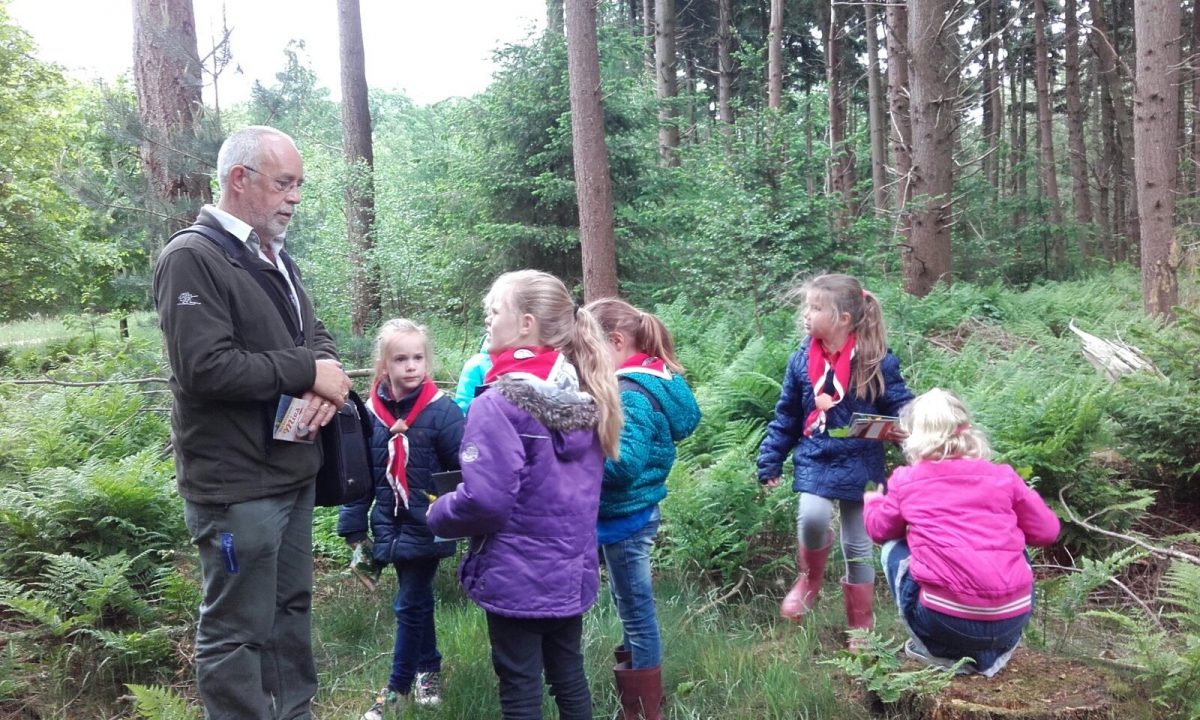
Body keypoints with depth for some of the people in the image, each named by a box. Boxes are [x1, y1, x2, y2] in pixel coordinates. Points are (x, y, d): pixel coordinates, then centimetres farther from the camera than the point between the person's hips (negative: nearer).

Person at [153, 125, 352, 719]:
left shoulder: (274, 260, 14)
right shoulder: (192, 259, -14)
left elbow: (316, 340, 16)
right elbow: (206, 367, -25)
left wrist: (327, 382, -8)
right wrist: (306, 373, -16)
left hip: (293, 473, 9)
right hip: (234, 485, -9)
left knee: (292, 608, 19)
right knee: (238, 631, 3)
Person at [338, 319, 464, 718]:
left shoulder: (441, 410, -13)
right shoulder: (370, 412, -2)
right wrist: (354, 526, 7)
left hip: (427, 530, -4)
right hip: (391, 528, 4)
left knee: (410, 606, 2)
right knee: (416, 602, 17)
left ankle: (398, 687, 18)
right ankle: (428, 669, 35)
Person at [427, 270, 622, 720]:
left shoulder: (499, 403, -20)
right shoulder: (585, 396, 3)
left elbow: (485, 499, -24)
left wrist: (438, 515, -5)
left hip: (517, 578, -7)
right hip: (573, 571, 7)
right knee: (569, 677, 20)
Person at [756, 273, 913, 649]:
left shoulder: (878, 362, -11)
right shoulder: (802, 361, -2)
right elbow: (785, 418, 6)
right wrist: (770, 461, 4)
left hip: (860, 465, -1)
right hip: (815, 461, 2)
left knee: (858, 546, 9)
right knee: (812, 518, -25)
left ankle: (861, 628, 28)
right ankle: (810, 579, 9)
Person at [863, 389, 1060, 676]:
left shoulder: (906, 480, 3)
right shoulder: (1002, 476, 7)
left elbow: (880, 530, 19)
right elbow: (1047, 532, 17)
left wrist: (873, 501, 41)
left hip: (944, 618, -3)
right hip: (1012, 619, 3)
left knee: (894, 548, 23)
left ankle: (942, 652, 17)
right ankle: (993, 651, 22)